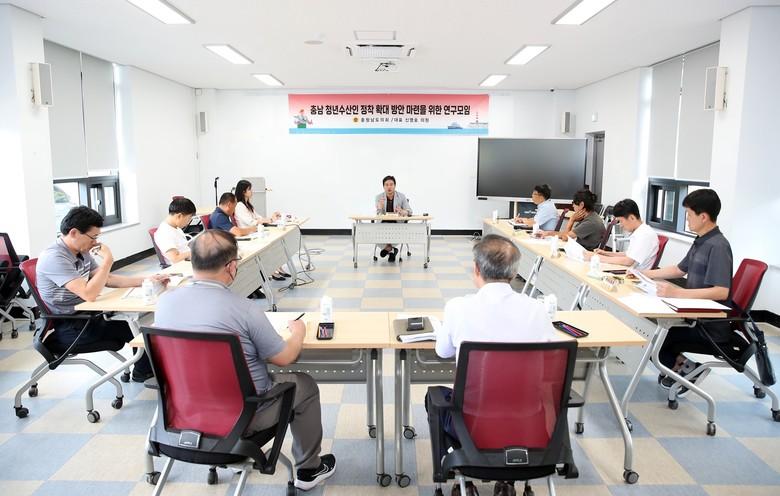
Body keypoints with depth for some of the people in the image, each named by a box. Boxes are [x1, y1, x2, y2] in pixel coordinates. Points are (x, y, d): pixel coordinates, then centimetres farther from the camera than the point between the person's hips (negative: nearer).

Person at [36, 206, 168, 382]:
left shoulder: (82, 252, 4)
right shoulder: (54, 257, -24)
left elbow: (108, 280, 9)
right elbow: (89, 294, -31)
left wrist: (146, 280, -1)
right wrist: (108, 260, -24)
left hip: (84, 316, 8)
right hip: (69, 330, -8)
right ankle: (144, 371, 18)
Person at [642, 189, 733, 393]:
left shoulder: (718, 246, -21)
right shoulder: (701, 241, 7)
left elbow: (721, 292, -30)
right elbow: (680, 269, 22)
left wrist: (677, 293, -37)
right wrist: (645, 273, 17)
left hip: (711, 327, -9)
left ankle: (688, 369, 10)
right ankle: (679, 362, 18)